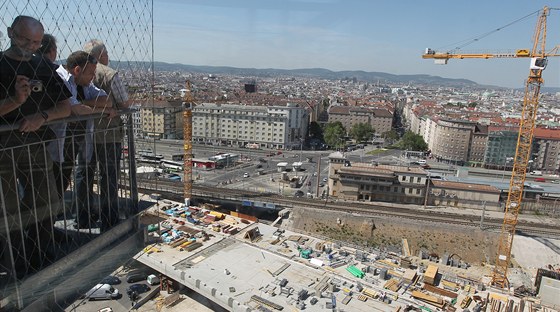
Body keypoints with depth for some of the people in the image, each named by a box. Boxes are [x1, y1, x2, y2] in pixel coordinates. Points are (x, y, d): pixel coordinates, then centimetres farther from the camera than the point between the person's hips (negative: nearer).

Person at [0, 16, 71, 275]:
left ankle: (43, 269, 30)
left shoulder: (43, 66, 8)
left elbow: (66, 107, 5)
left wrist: (43, 116, -12)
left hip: (37, 149, 4)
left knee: (45, 210, 12)